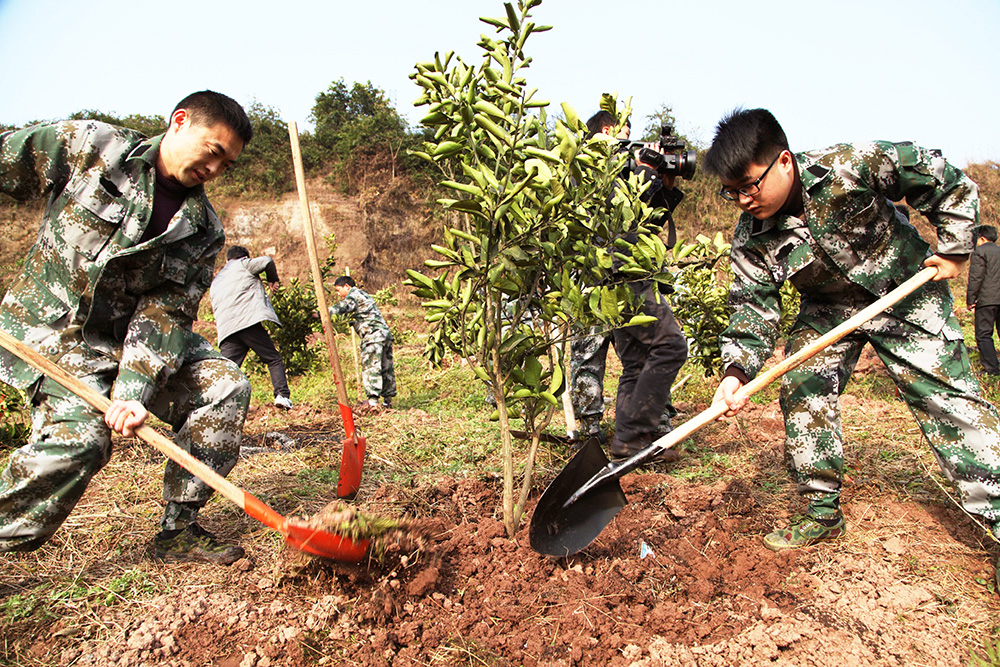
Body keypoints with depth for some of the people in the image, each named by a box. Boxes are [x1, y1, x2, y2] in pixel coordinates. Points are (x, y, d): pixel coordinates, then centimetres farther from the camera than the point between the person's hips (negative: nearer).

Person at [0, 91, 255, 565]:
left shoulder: (202, 232, -3)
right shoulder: (87, 146, -8)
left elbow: (166, 313, -10)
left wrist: (134, 391, -23)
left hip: (131, 332, 4)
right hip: (50, 326, -4)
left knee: (226, 386, -11)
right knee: (81, 433, -26)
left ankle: (178, 530, -2)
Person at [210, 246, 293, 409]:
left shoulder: (215, 282, 34)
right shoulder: (243, 264, 14)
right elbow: (266, 261, 0)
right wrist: (272, 280, 16)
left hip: (226, 329, 5)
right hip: (250, 321, -5)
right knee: (274, 359, 2)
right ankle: (282, 395, -10)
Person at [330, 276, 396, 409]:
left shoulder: (354, 294, -1)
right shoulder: (364, 294, 28)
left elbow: (343, 306, -18)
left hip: (373, 335, -10)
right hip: (385, 333, 10)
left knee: (370, 368, -13)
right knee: (386, 368, 11)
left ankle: (373, 401, -20)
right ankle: (388, 400, 16)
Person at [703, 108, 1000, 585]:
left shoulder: (854, 166, -28)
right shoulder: (751, 238, -19)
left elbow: (950, 184, -14)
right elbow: (752, 305, -22)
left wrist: (953, 249, -13)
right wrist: (737, 371, -37)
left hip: (905, 294, -3)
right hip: (828, 308, 3)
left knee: (947, 396, -7)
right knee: (801, 390, -10)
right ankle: (822, 514, 4)